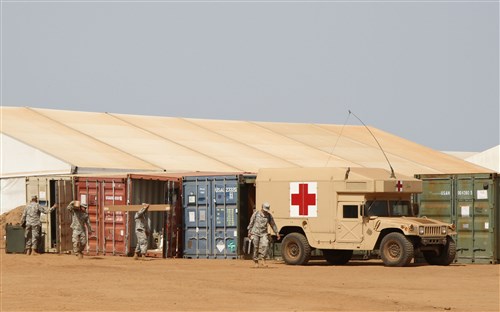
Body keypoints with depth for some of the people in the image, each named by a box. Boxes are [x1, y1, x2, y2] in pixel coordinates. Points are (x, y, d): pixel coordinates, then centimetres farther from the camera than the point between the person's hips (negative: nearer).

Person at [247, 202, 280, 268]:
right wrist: (249, 232, -1)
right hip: (255, 233, -2)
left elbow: (273, 224, 10)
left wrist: (277, 233, 8)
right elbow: (251, 223, 1)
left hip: (263, 234, 2)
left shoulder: (269, 216, 2)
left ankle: (262, 260, -10)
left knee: (265, 245, -19)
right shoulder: (256, 214, -5)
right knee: (256, 248, -1)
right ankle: (256, 262, 11)